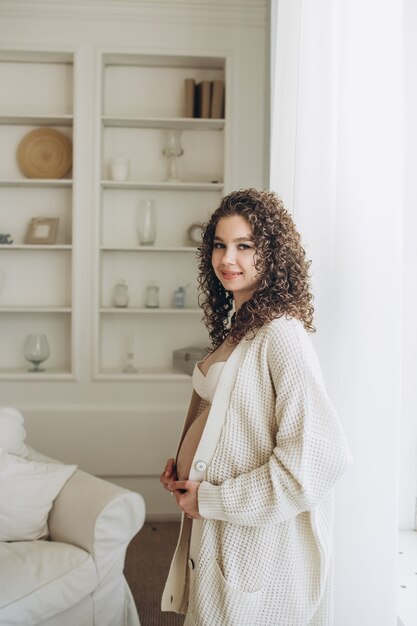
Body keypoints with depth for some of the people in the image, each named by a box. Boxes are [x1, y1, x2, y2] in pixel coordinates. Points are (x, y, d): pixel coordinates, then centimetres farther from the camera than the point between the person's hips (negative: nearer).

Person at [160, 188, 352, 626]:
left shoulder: (281, 334, -22)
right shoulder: (235, 325, 6)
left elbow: (322, 456, -30)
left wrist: (211, 499, -21)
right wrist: (183, 466, 4)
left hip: (257, 536, -8)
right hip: (215, 525, 8)